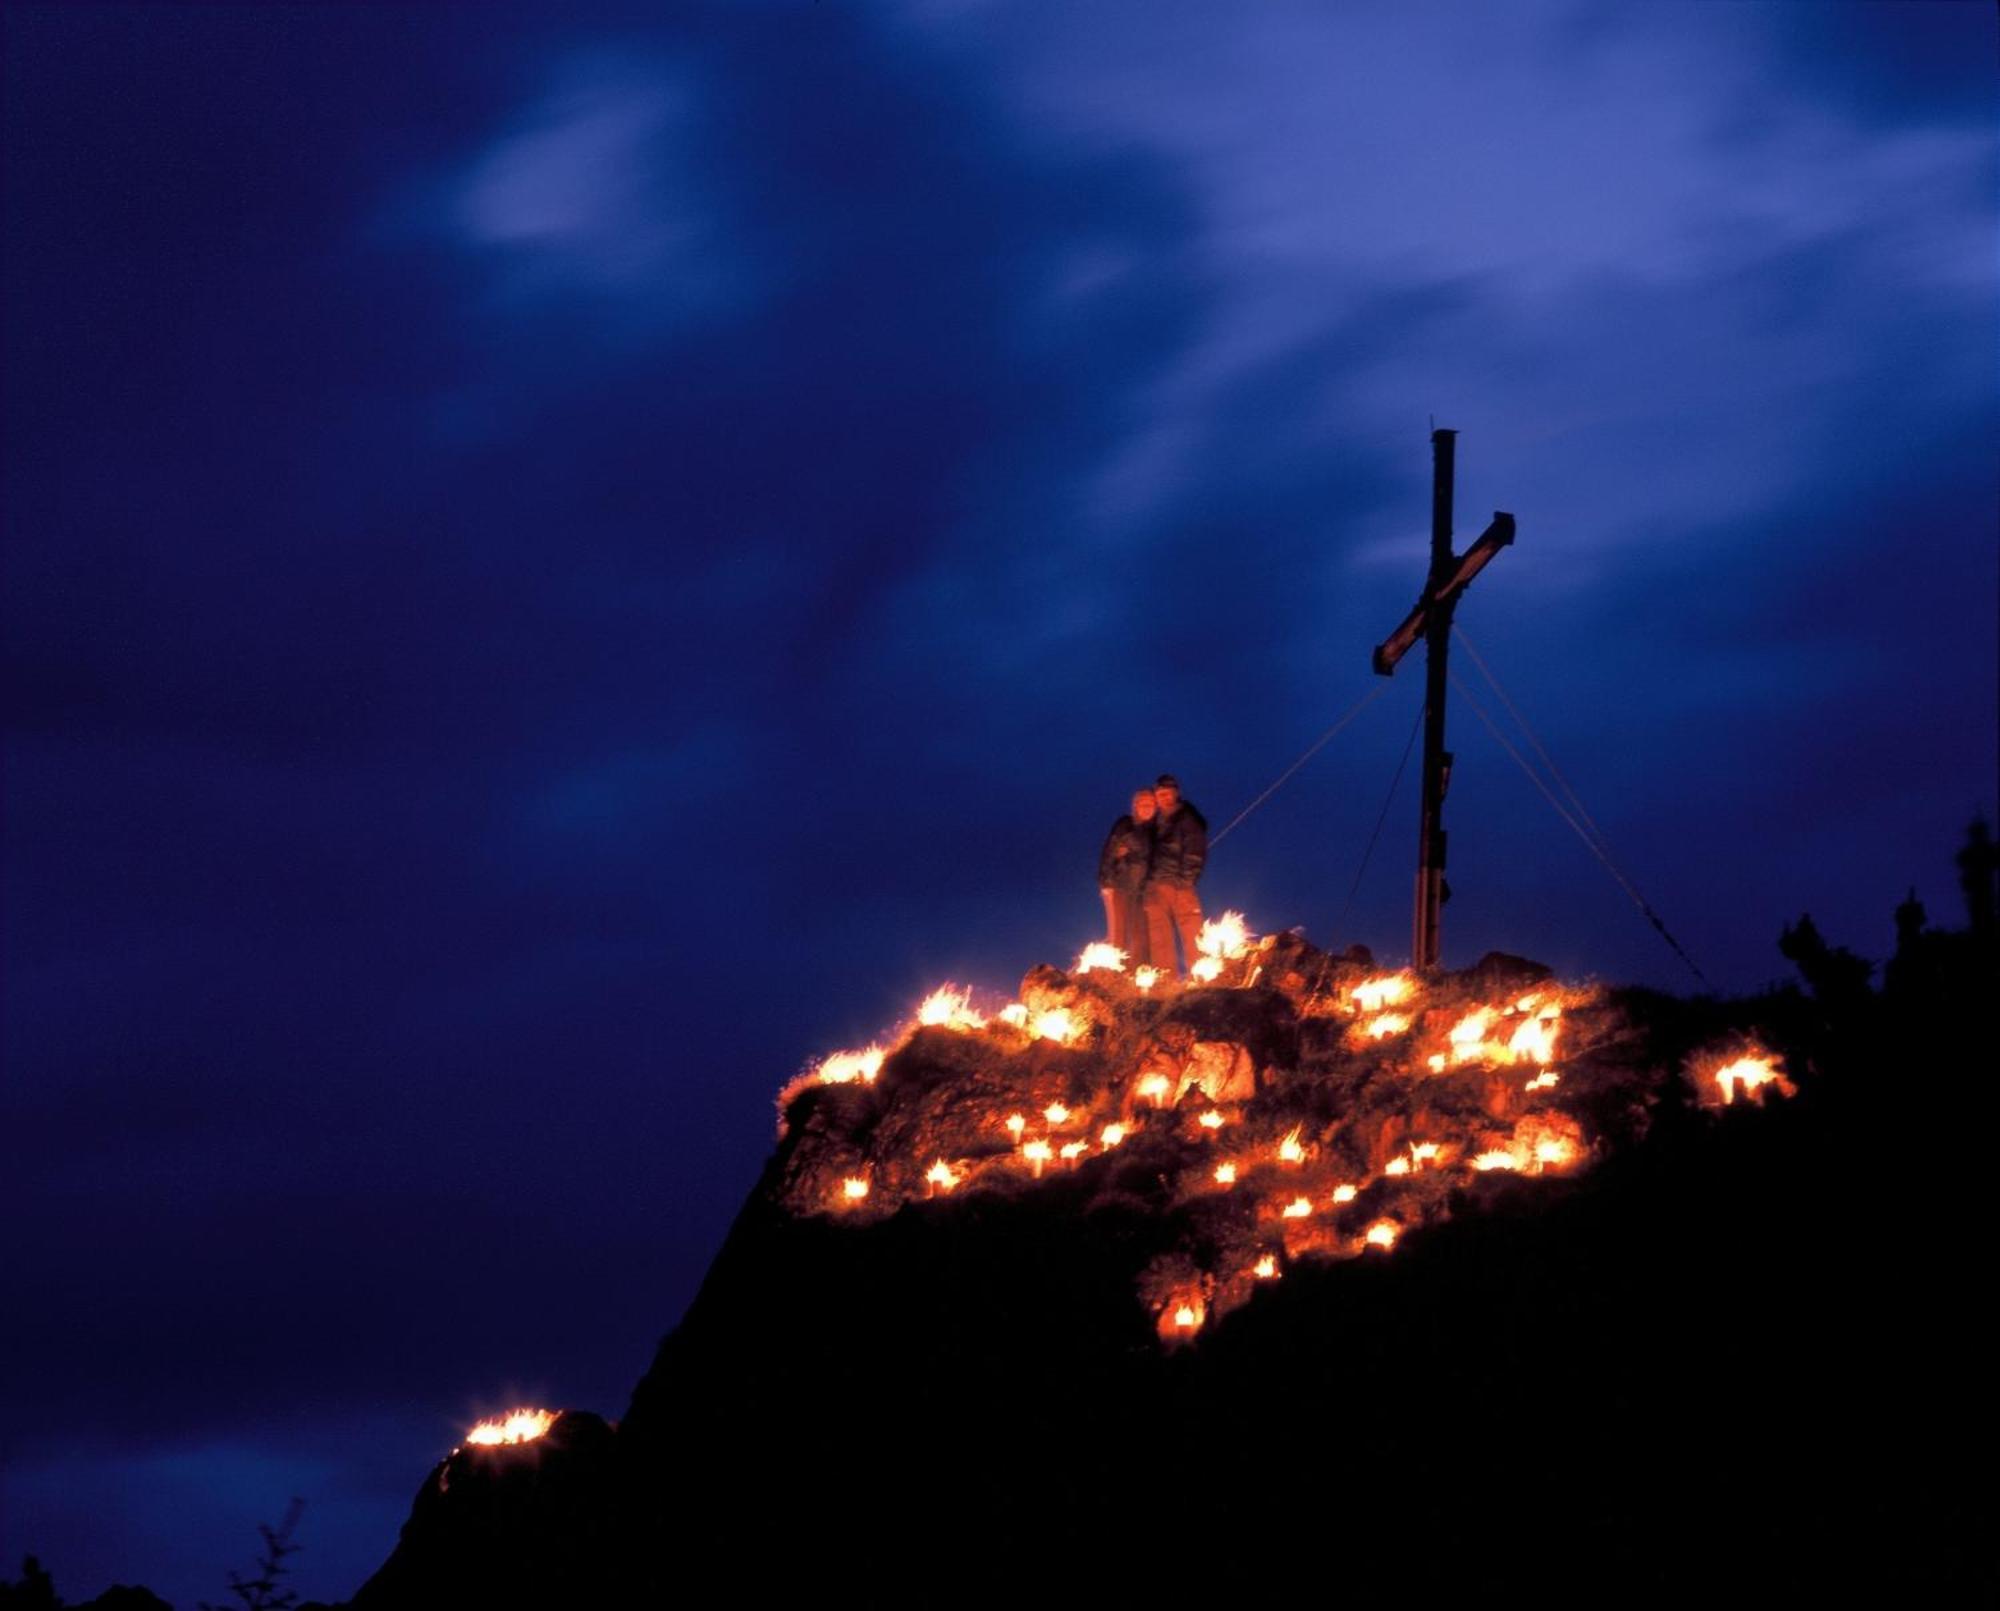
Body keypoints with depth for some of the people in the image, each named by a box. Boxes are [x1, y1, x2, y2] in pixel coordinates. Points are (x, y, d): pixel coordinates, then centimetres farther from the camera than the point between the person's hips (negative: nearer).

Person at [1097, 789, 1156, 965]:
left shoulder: (1157, 830, 11)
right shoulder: (1124, 825, 3)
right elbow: (1108, 853, 0)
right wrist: (1106, 882, -8)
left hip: (1142, 889, 3)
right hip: (1119, 884, -3)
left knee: (1140, 935, -2)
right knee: (1118, 933, -7)